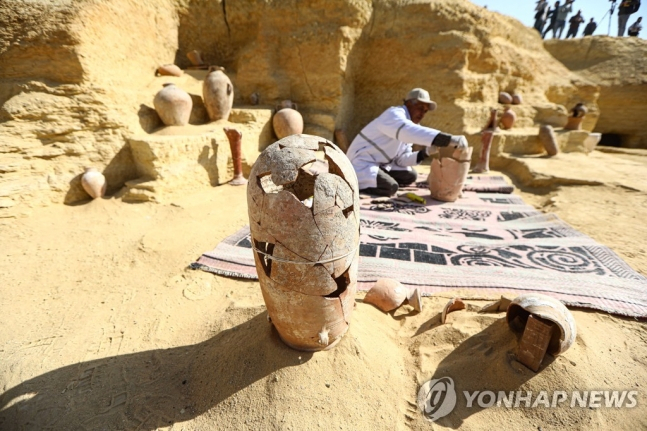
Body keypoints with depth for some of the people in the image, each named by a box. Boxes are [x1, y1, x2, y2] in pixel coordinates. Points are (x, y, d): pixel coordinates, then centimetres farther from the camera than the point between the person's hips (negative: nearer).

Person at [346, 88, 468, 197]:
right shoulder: (394, 114, -17)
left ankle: (370, 180, 4)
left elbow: (402, 159, 6)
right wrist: (450, 139, -46)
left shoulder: (407, 126, 11)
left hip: (380, 164, 10)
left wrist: (426, 152, -10)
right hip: (361, 163, -9)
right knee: (390, 188, -27)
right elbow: (415, 133, -39)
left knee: (410, 176, 7)